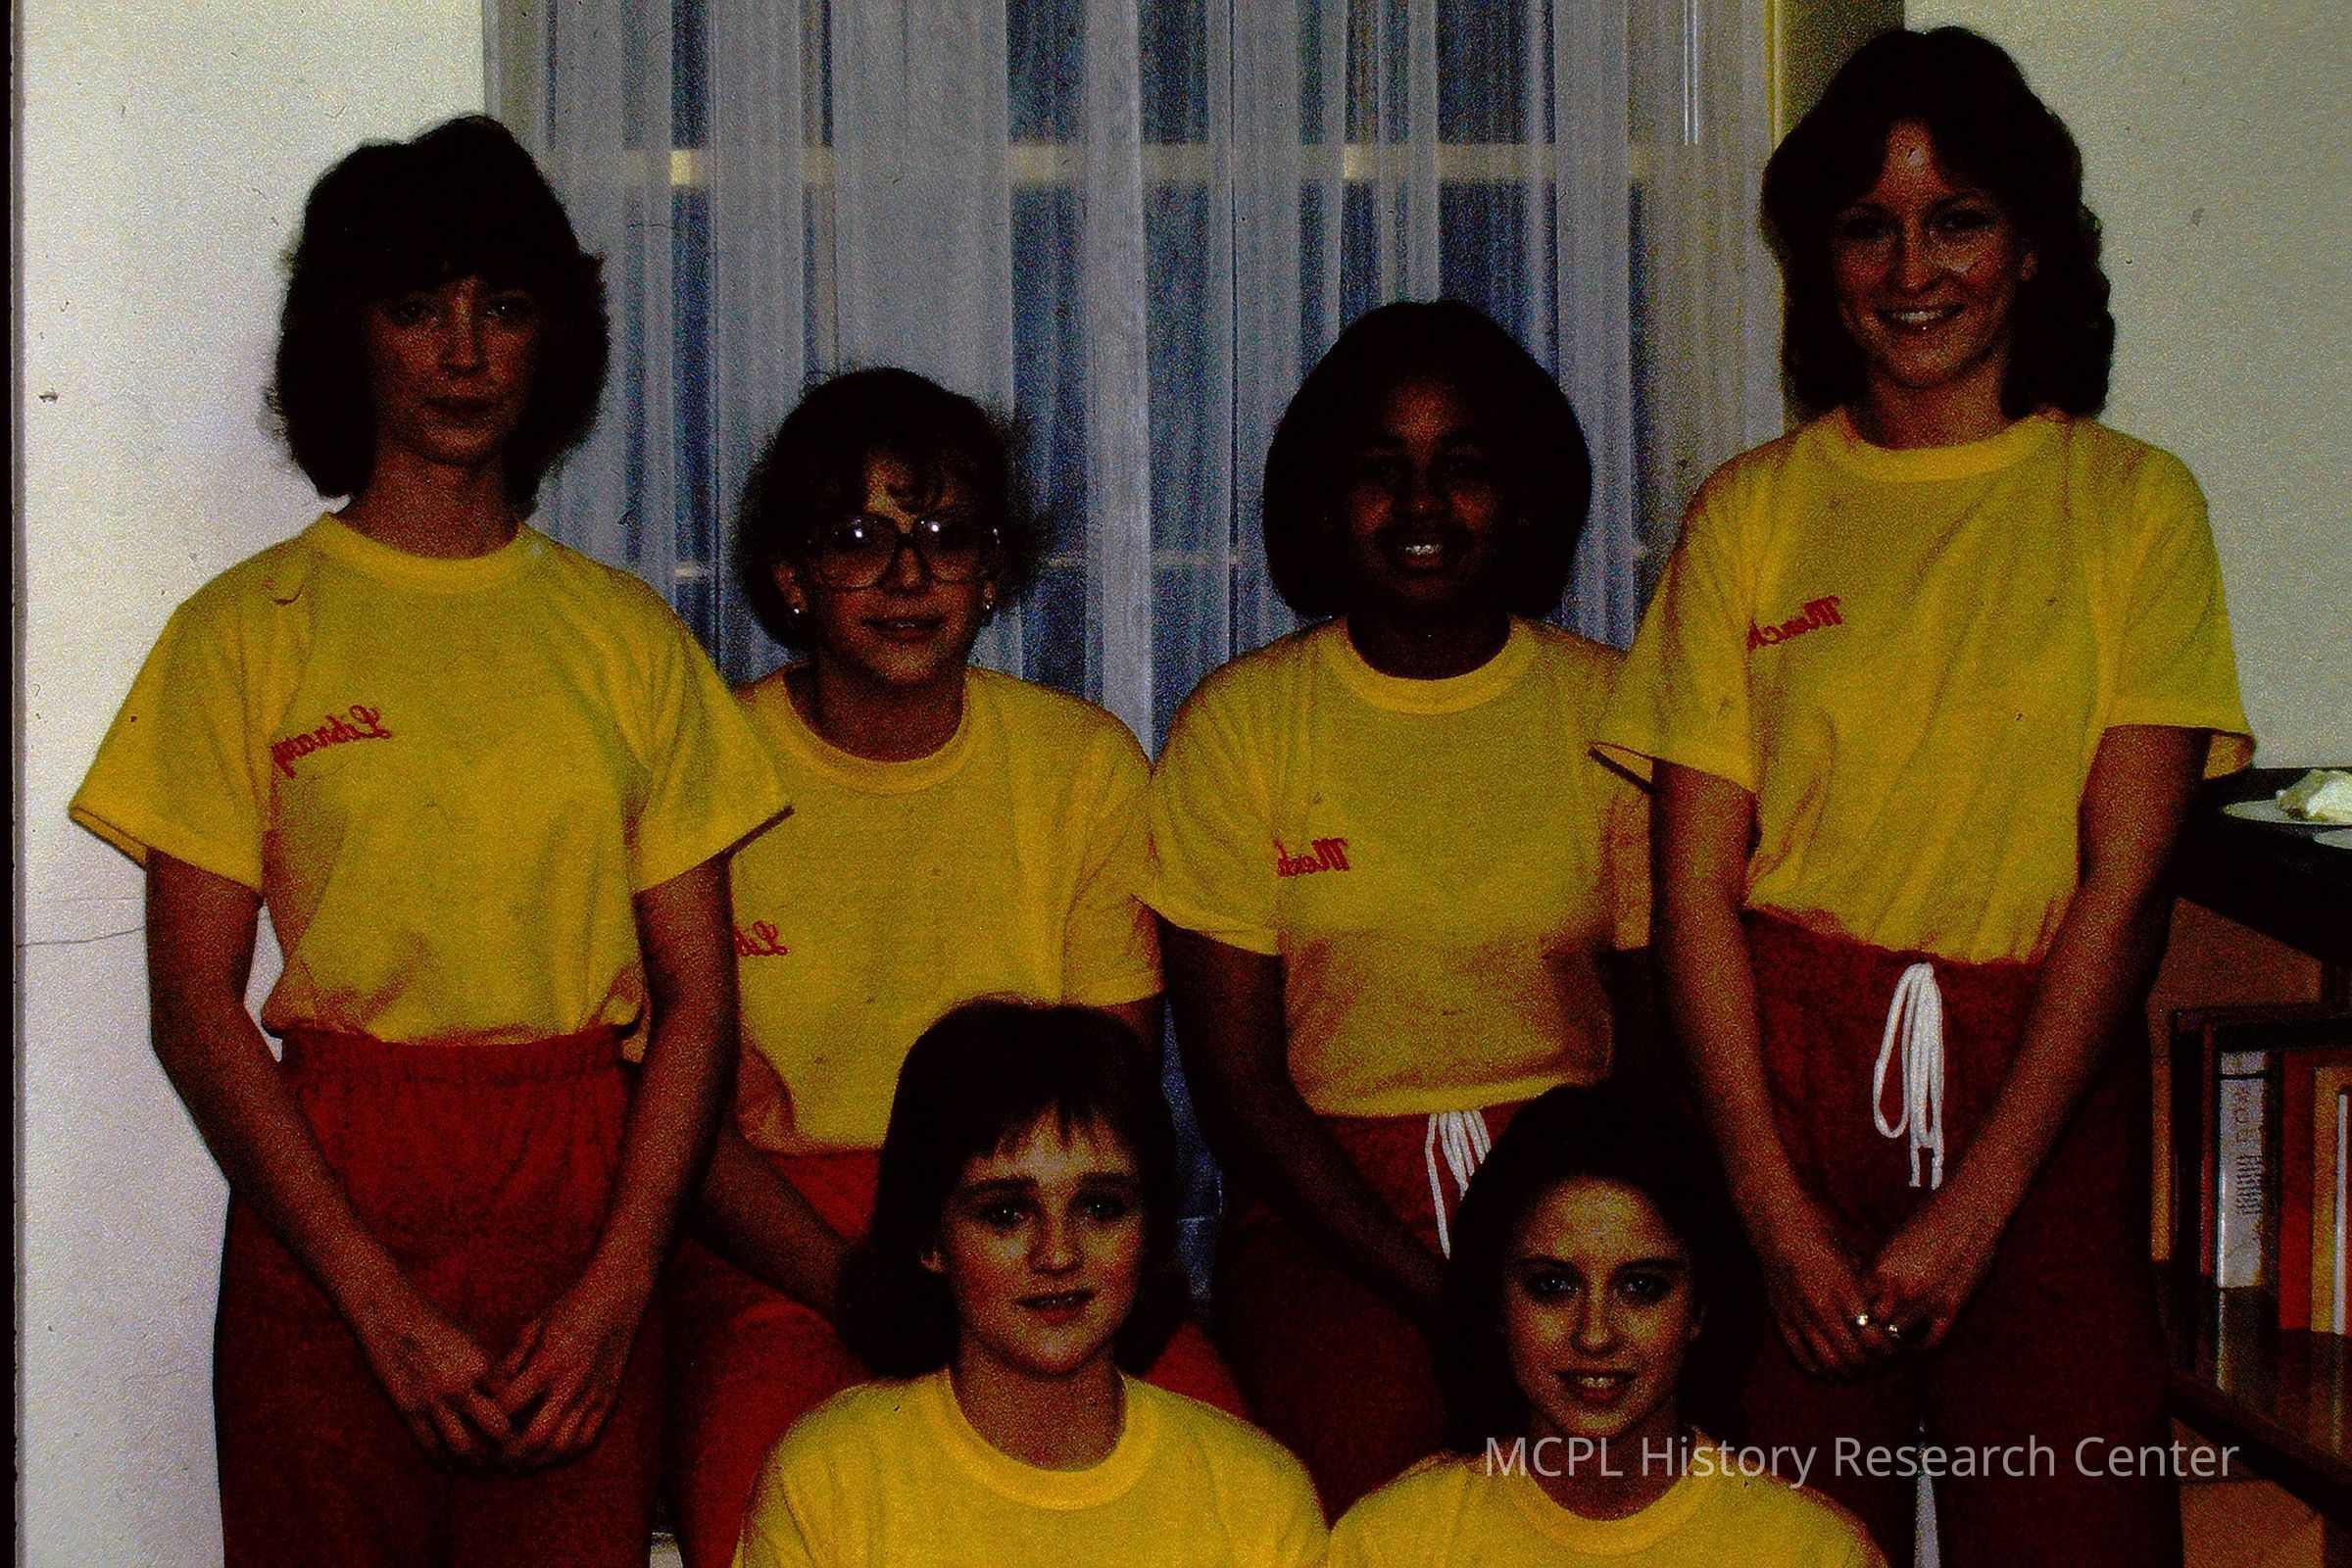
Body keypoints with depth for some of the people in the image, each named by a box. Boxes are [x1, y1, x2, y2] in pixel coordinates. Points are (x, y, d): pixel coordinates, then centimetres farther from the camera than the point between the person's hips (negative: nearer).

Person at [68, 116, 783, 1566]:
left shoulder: (627, 634, 9)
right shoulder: (245, 632, 2)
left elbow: (699, 997, 6)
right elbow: (196, 1008, -3)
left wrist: (616, 1286, -6)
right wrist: (383, 1302, -9)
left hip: (587, 1213, 2)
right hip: (325, 1211, -1)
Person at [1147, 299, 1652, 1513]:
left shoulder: (1613, 711, 6)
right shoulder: (1238, 724, 3)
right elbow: (1236, 1082, 0)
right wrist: (1440, 1295, -12)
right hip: (1324, 1205, -1)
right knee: (1370, 1487, -25)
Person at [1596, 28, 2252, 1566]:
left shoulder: (2135, 503, 3)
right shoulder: (1752, 511, 5)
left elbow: (2124, 886, -4)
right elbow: (1697, 886, 1)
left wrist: (1971, 1208, -10)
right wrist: (1780, 1208, -8)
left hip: (2044, 1085, 0)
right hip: (1789, 1073, 1)